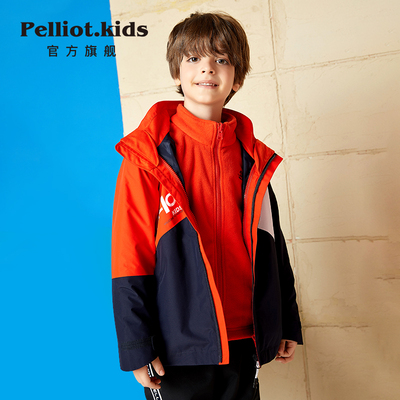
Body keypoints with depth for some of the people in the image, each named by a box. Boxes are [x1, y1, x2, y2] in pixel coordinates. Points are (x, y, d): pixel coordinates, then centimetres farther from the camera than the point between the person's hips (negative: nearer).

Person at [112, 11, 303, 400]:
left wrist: (287, 324, 12)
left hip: (243, 342, 4)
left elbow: (271, 247, 10)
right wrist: (136, 347, -11)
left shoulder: (253, 159, 5)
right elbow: (129, 259, -10)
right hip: (177, 346, -4)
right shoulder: (148, 155, -8)